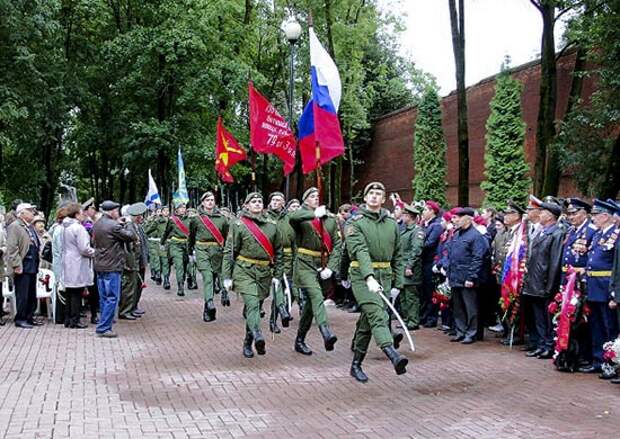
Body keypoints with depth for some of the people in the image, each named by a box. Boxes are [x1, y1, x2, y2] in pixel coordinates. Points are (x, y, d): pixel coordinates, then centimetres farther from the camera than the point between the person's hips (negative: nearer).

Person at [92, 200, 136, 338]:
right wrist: (125, 227, 5)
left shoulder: (97, 224, 11)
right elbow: (132, 237, -13)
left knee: (104, 298, 15)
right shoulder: (114, 226, -16)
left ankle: (104, 325, 21)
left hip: (99, 266, 9)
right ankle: (103, 328, -4)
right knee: (112, 298, -4)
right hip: (111, 267, -9)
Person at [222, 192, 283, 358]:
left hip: (264, 272, 4)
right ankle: (258, 336, -37)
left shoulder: (272, 225, 9)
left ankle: (248, 344, 21)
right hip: (244, 271, -4)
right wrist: (227, 277, -6)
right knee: (252, 303, -21)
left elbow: (278, 252, 14)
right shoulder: (238, 225, -1)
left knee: (256, 307, 9)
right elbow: (229, 251, -2)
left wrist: (277, 275, 10)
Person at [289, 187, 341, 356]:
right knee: (316, 296, -24)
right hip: (305, 264, -5)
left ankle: (300, 340, 23)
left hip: (322, 266, 5)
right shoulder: (302, 216, 1)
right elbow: (293, 217, -26)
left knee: (311, 302, 11)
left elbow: (337, 245, 7)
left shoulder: (330, 219, 12)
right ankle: (326, 332, -40)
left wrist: (330, 267, -4)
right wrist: (314, 214, -37)